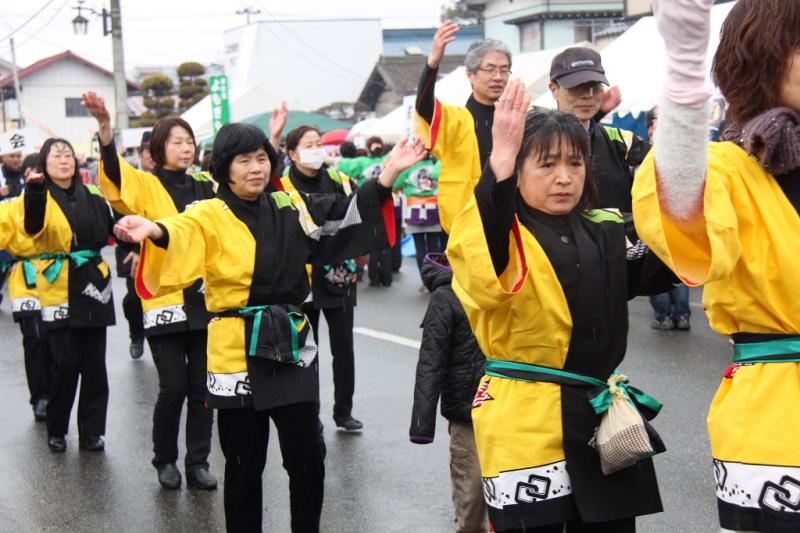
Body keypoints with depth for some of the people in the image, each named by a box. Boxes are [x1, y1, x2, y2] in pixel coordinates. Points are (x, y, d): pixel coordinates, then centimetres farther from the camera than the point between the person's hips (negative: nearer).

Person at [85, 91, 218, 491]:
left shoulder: (204, 188, 12)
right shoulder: (147, 186, -3)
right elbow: (114, 173, -22)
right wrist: (105, 126, -41)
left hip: (204, 299, 4)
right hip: (165, 299, -4)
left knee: (202, 386, 6)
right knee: (174, 387, -3)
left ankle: (198, 463, 17)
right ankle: (165, 460, 18)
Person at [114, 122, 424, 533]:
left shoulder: (291, 208, 9)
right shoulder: (209, 217, -6)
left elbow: (347, 212, 9)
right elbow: (181, 235, -26)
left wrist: (390, 172, -2)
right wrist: (154, 231, -50)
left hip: (292, 348, 4)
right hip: (237, 353, -4)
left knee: (308, 457, 8)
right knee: (244, 464, 8)